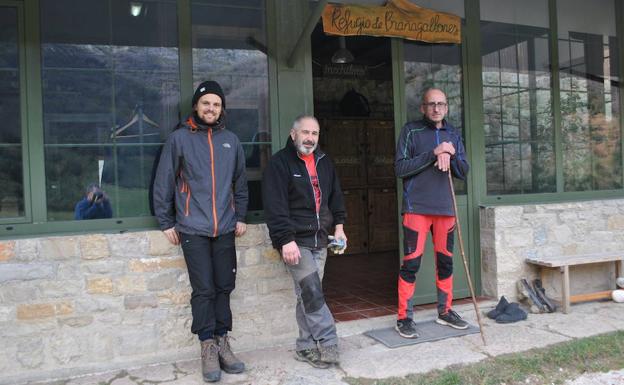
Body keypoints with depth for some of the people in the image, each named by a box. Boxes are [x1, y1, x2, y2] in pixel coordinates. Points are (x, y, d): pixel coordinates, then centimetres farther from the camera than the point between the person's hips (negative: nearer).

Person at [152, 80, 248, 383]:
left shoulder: (231, 140, 10)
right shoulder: (179, 138, -1)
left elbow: (240, 182, 17)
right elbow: (163, 183, 0)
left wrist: (240, 216, 14)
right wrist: (166, 222, 0)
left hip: (225, 228, 4)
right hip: (193, 229, -3)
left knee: (224, 287, 8)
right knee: (203, 290, -1)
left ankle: (222, 344, 21)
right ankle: (208, 349, 11)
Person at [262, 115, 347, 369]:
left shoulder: (324, 163, 14)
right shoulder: (279, 163, -7)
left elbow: (335, 195, 22)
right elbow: (275, 205, -15)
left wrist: (339, 226, 12)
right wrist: (286, 240, -21)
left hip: (319, 240, 6)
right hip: (295, 241, -6)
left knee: (308, 294, 9)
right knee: (312, 292, -12)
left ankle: (306, 348, 17)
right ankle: (328, 345, -4)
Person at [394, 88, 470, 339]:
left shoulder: (452, 135, 14)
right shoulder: (411, 131, 0)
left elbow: (463, 172, 10)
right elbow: (400, 168, -10)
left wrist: (450, 156, -10)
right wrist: (433, 154, -17)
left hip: (445, 207, 5)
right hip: (417, 207, -5)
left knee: (445, 261, 13)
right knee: (411, 263, -4)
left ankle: (444, 311, 28)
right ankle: (403, 318, 6)